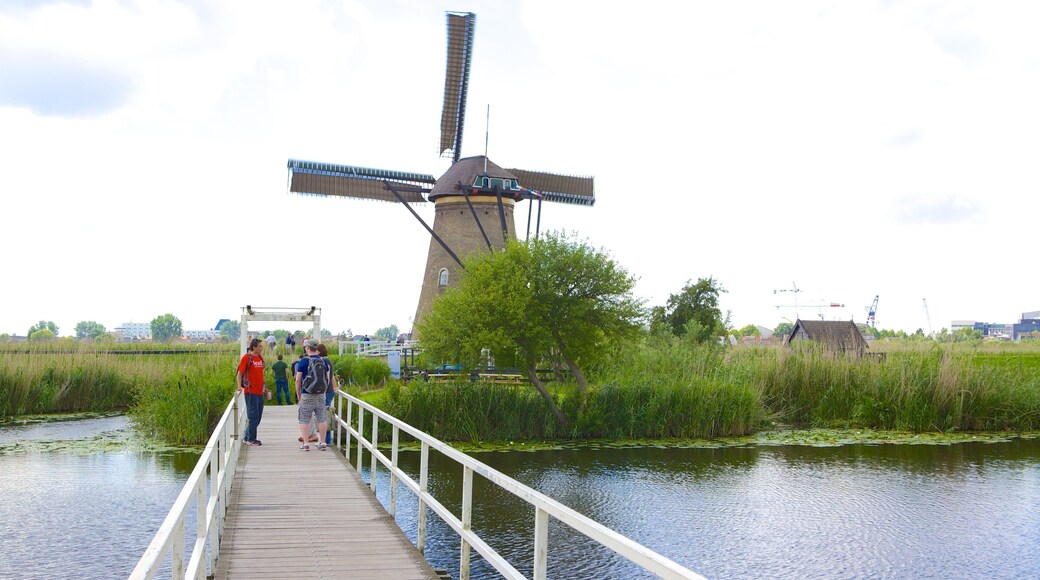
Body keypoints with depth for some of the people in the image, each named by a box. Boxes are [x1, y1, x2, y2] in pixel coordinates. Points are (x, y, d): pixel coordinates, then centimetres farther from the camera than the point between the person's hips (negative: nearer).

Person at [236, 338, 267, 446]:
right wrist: (239, 386, -21)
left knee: (258, 417, 11)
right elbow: (240, 373, -10)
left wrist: (264, 387, 22)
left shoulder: (260, 358, 13)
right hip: (251, 392, -8)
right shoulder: (247, 357, -8)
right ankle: (250, 439, 5)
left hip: (260, 392, 8)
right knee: (253, 416, -4)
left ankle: (246, 437, 22)